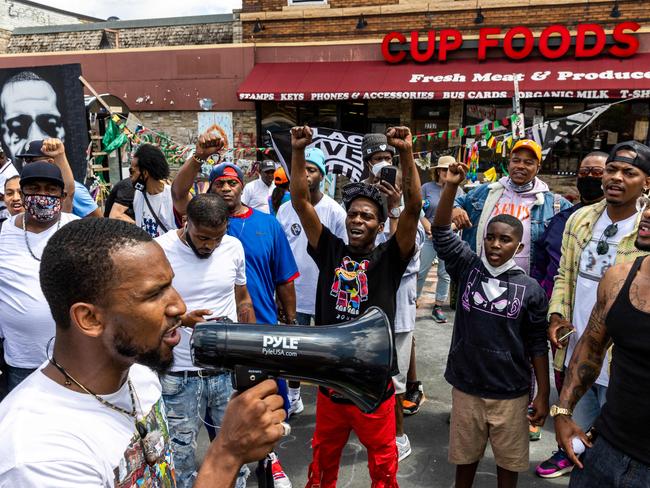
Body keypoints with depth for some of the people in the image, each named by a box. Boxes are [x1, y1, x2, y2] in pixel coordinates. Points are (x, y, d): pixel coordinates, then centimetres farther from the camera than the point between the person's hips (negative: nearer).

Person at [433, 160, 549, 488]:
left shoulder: (530, 289, -8)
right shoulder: (468, 269, -6)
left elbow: (537, 345, -2)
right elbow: (441, 232, -16)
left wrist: (543, 395, 0)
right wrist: (451, 186, -27)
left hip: (511, 393, 0)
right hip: (466, 387, 1)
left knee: (509, 461, 17)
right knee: (465, 456, 19)